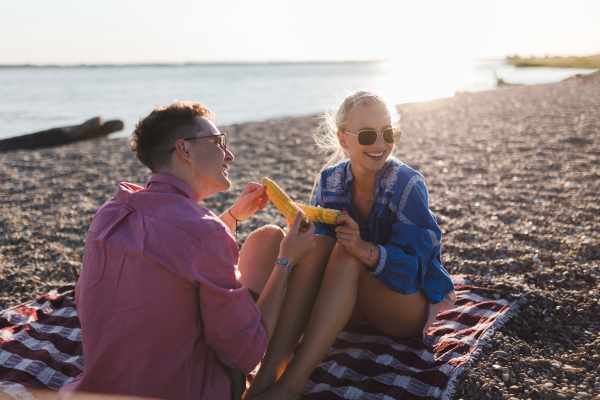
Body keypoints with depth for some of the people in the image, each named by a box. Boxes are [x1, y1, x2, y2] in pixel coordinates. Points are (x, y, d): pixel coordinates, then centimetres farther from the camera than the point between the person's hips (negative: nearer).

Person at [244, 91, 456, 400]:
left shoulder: (407, 184, -18)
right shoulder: (331, 180, -4)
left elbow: (412, 267, -23)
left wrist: (366, 250, -42)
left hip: (412, 305, -4)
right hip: (358, 301, 4)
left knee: (347, 255, -32)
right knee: (320, 242, -26)